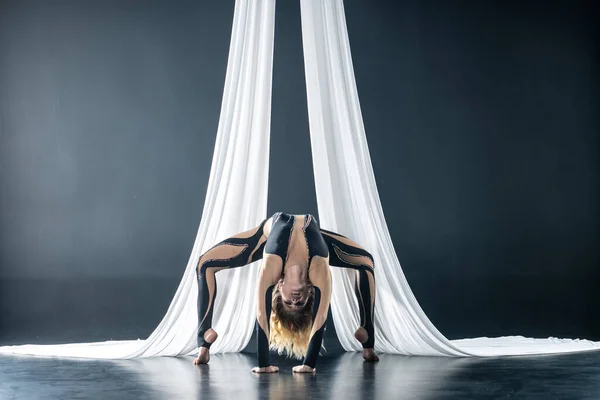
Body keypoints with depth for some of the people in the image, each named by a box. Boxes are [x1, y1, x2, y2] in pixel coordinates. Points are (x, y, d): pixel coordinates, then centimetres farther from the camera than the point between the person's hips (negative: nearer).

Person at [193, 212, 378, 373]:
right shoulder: (271, 267, -49)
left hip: (311, 231, 0)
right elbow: (262, 317, -48)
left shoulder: (319, 271, -48)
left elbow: (320, 319, -48)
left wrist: (301, 364, -51)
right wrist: (271, 364, -50)